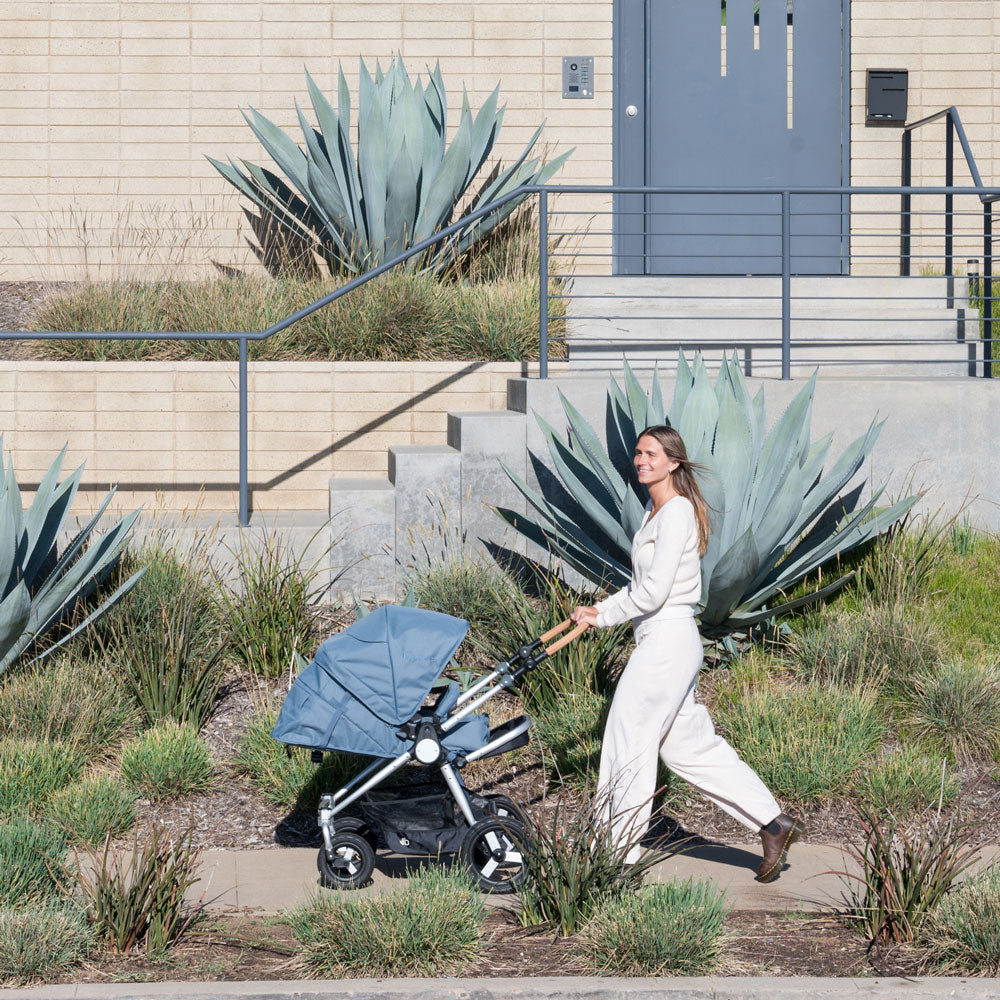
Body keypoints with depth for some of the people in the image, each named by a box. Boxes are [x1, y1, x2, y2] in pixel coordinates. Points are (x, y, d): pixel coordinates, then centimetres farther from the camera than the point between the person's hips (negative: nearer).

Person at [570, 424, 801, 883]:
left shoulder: (677, 513, -15)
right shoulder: (655, 512, 14)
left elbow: (654, 591, -20)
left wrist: (602, 616, -9)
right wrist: (600, 608, 8)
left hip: (667, 640, -10)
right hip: (663, 642, 10)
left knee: (629, 744, -2)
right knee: (690, 746, 13)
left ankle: (620, 858, 6)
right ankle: (772, 823, 17)